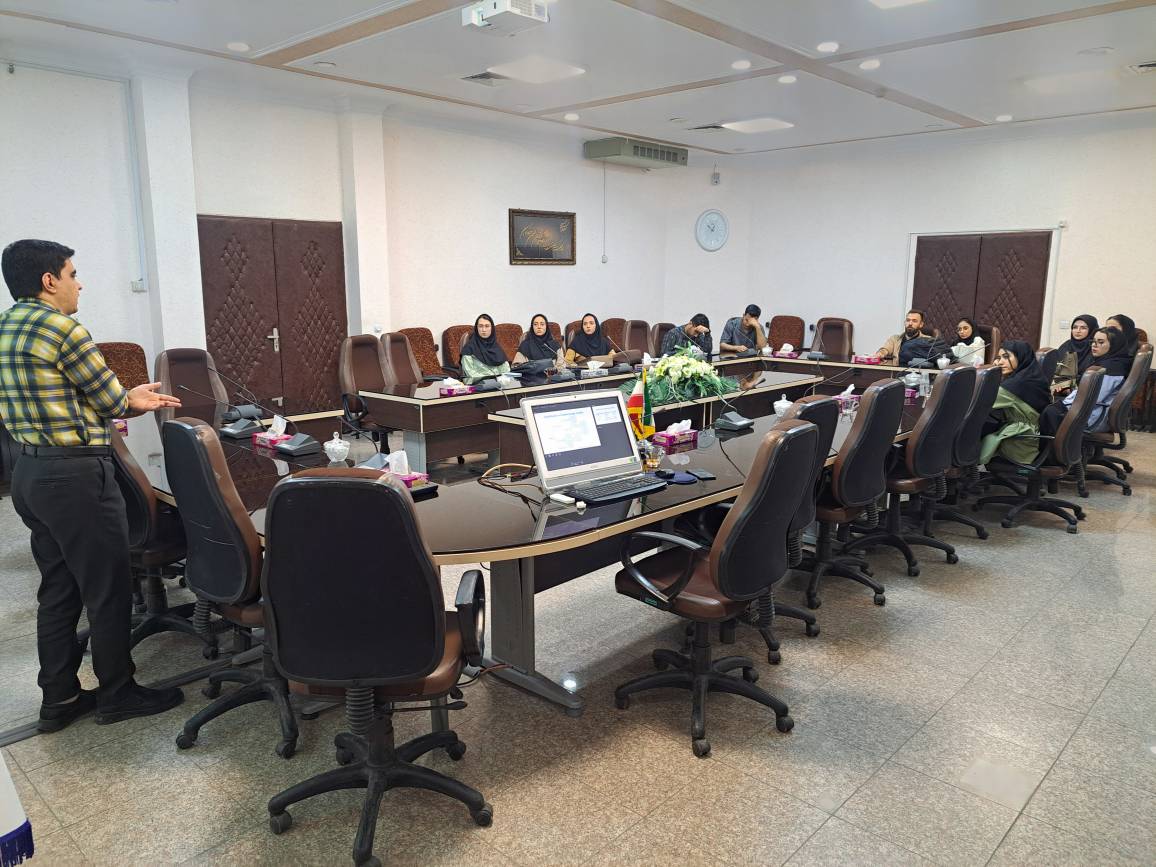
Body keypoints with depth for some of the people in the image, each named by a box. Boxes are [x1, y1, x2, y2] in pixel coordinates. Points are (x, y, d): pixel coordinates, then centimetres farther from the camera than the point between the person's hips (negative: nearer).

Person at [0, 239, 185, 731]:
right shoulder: (62, 328, -16)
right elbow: (111, 399, -9)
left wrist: (124, 402, 17)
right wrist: (129, 403, 13)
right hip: (76, 475, -9)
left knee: (58, 590, 17)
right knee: (108, 590, 4)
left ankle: (59, 699, 27)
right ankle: (117, 694, 18)